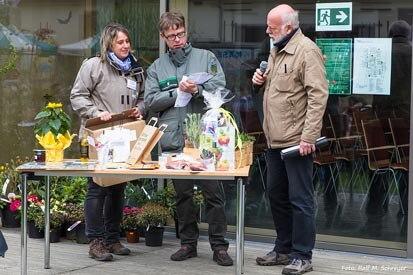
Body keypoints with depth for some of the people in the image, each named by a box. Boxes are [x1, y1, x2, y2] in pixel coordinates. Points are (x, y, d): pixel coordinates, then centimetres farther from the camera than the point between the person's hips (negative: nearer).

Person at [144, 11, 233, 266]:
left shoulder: (206, 57, 7)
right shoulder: (157, 67, 13)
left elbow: (220, 85, -4)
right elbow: (151, 100, 2)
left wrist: (197, 90, -20)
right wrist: (177, 92, -10)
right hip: (174, 140, 2)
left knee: (214, 192, -2)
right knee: (183, 194, 10)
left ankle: (219, 246, 6)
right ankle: (188, 243, 20)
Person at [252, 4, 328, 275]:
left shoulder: (306, 50, -14)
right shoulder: (277, 50, 15)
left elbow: (318, 95, -19)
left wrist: (308, 136, -23)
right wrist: (261, 80, 7)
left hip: (296, 140, -9)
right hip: (275, 139, 9)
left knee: (300, 199, -2)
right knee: (277, 195, 15)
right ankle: (284, 249, 27)